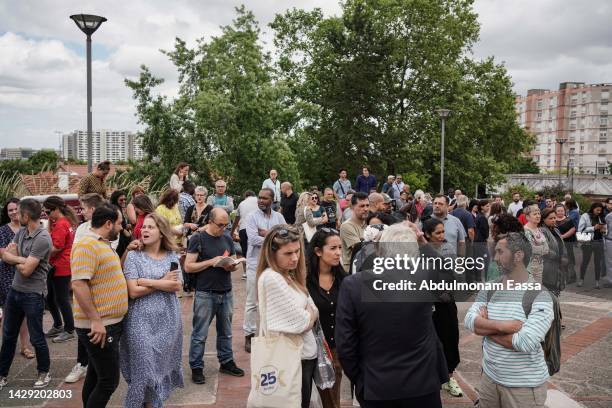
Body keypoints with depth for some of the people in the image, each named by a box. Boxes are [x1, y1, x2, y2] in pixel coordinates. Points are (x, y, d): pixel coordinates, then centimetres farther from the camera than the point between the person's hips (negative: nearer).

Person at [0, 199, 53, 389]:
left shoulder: (42, 238, -22)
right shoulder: (21, 231, 4)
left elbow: (26, 270, -23)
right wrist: (23, 259, -20)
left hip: (33, 294, -8)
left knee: (36, 337, 6)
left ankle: (44, 372, 25)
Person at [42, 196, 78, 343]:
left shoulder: (60, 224, -18)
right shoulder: (66, 221, 12)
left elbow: (56, 248, -20)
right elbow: (51, 237, 12)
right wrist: (50, 222, 4)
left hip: (60, 268, -10)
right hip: (58, 267, 10)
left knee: (62, 299, 0)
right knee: (50, 298, 19)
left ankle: (69, 331, 11)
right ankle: (58, 326, 32)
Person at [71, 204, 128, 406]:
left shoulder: (103, 244, 13)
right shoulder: (87, 245, -18)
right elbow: (79, 285, -26)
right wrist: (96, 321, -26)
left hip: (110, 322, 10)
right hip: (100, 326, -10)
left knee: (96, 376, 20)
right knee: (108, 381, -4)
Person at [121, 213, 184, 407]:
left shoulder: (172, 256, 4)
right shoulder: (134, 256, -5)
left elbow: (177, 286, -8)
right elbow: (133, 291, -13)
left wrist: (148, 282, -15)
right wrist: (162, 283, -11)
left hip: (168, 320, 3)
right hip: (142, 321, -3)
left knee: (163, 365, 12)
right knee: (144, 367, -1)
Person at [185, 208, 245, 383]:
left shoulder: (227, 238, 9)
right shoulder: (198, 239, -7)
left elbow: (234, 262, 16)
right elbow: (188, 267, -11)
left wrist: (231, 266, -7)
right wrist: (212, 261, -19)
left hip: (226, 293, 5)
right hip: (205, 294, -5)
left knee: (225, 332, 16)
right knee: (200, 334, 4)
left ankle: (226, 362, 29)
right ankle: (196, 367, 16)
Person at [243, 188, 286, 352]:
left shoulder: (278, 217, 8)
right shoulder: (252, 217, -4)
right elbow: (253, 239, -17)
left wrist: (267, 234, -13)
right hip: (256, 264, -3)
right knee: (252, 302, 1)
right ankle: (249, 335, 10)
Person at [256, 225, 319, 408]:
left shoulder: (290, 275, 7)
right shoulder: (272, 278, -22)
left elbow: (314, 312, 7)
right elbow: (299, 323, -22)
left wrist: (307, 315, -12)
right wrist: (309, 315, -3)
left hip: (306, 352, 9)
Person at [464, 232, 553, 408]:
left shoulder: (540, 296, -16)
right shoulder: (489, 289, 1)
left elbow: (525, 343, -26)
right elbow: (469, 321, -11)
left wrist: (486, 327, -14)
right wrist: (502, 326, -26)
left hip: (525, 385, -5)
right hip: (489, 377, 5)